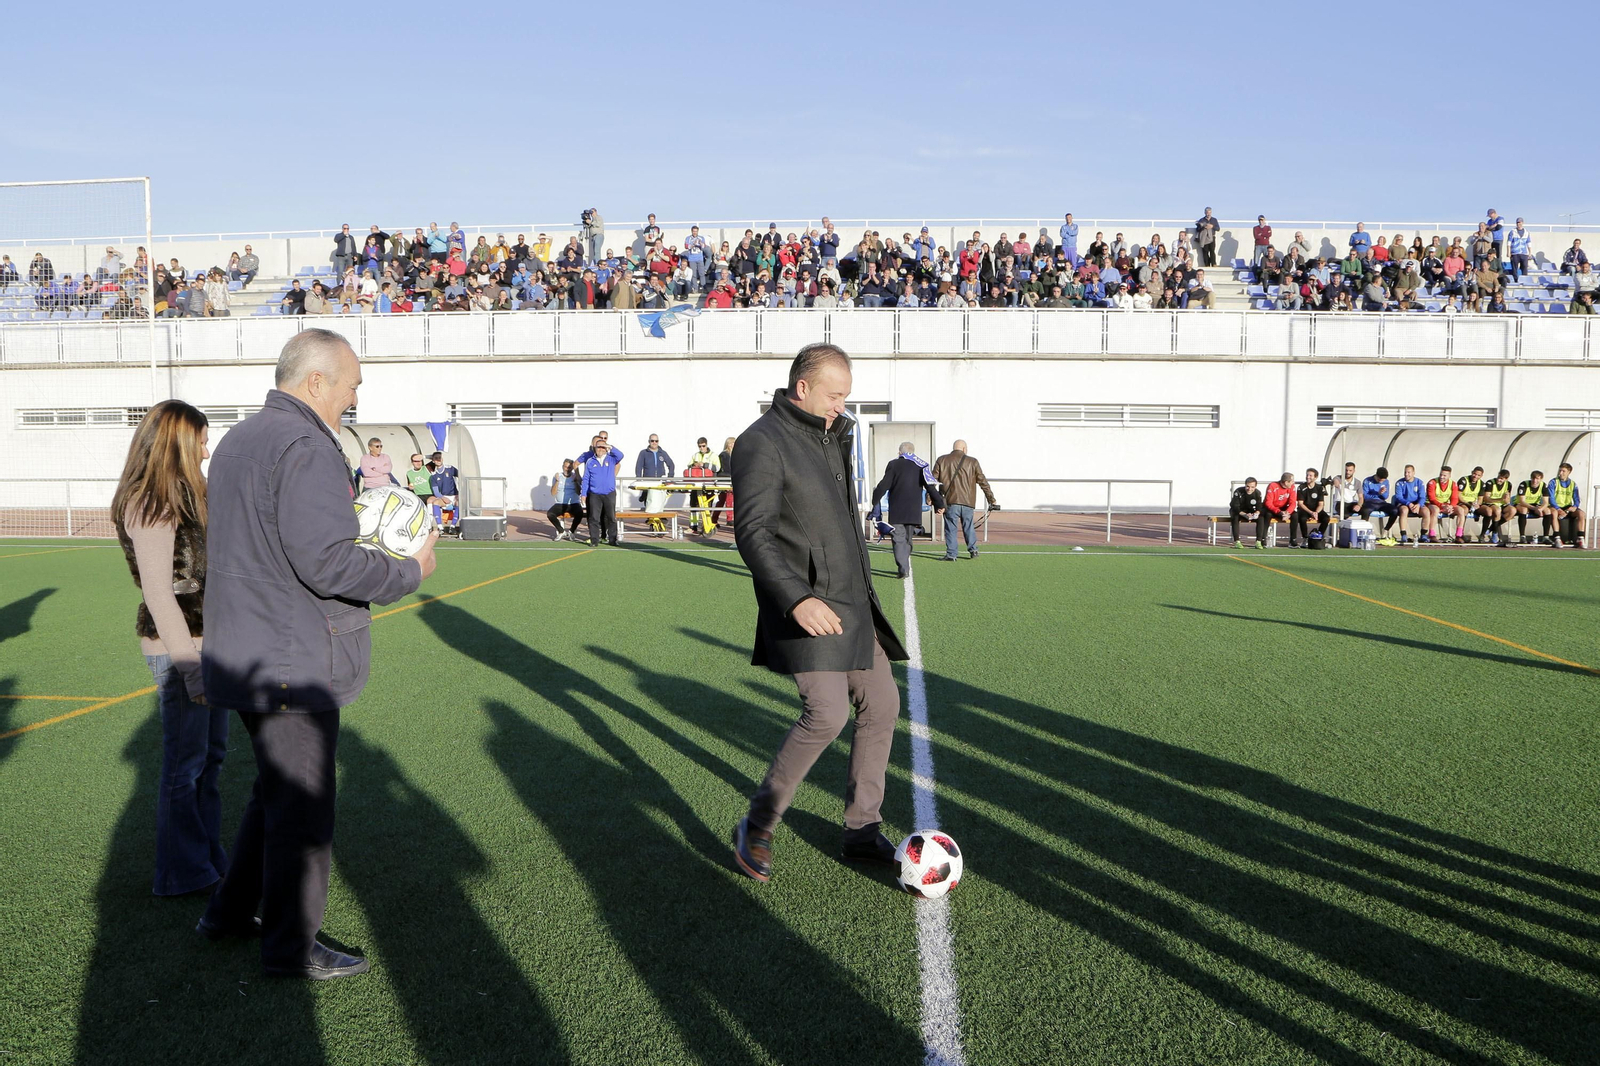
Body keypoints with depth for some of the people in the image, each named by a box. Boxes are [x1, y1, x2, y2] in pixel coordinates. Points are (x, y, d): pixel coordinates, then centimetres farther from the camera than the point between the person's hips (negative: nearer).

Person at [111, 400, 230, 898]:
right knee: (185, 763, 2)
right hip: (177, 645, -9)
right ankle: (181, 874, 16)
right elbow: (159, 594, -18)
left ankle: (208, 856, 29)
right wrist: (190, 666, -18)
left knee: (211, 753, 16)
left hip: (206, 638, 9)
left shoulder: (180, 499, 14)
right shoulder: (150, 507, -15)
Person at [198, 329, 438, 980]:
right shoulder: (305, 446, -20)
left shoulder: (238, 439, 15)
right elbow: (326, 562, -27)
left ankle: (231, 912, 36)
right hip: (293, 663, -10)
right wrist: (409, 572, -13)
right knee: (301, 808, 4)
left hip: (248, 655, 10)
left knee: (277, 789, 25)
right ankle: (291, 949, 17)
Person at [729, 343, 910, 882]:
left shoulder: (832, 436, 15)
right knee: (827, 713, -18)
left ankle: (862, 829, 24)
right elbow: (752, 532, -21)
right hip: (806, 605, -9)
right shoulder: (764, 442, -13)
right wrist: (797, 598, -31)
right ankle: (756, 829, 0)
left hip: (852, 602, 9)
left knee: (881, 704, 10)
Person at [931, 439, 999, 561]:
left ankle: (951, 554, 0)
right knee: (968, 527, 17)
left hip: (950, 501, -1)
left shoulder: (941, 460, 7)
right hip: (968, 501, 1)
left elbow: (933, 480, 4)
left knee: (950, 528, 3)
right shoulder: (972, 462, 7)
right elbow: (983, 482, 8)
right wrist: (991, 499, 13)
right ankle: (973, 550, 16)